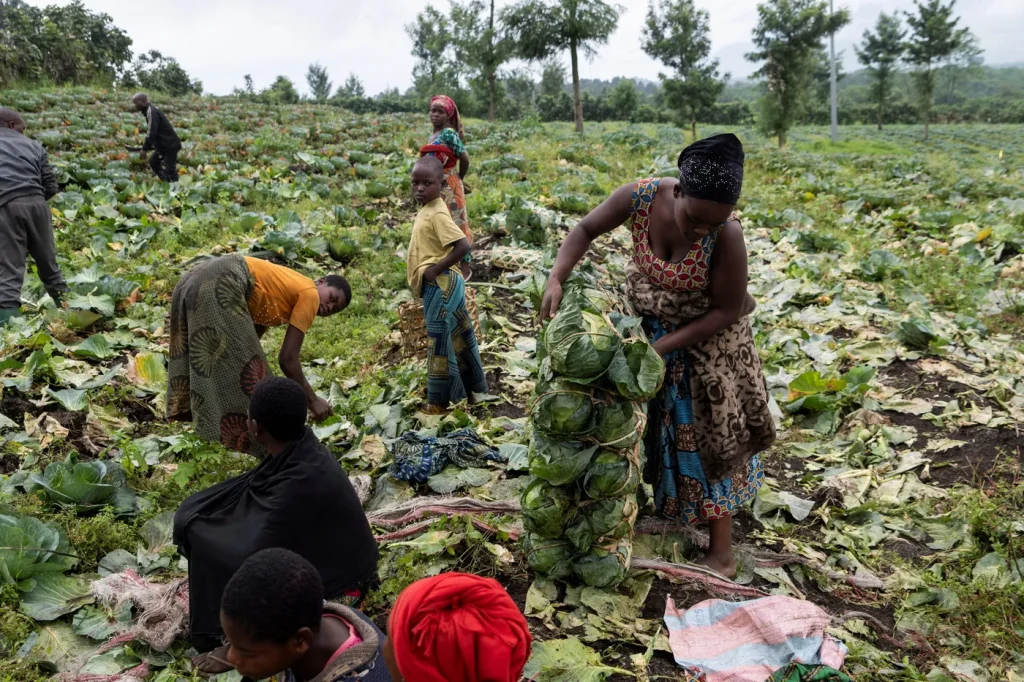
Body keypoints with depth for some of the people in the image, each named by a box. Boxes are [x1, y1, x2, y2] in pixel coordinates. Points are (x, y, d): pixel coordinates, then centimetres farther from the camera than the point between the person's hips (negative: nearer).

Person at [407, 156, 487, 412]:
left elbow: (463, 245, -27)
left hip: (439, 285, -10)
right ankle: (471, 389, 31)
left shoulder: (437, 214, -18)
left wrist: (436, 269, -21)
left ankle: (439, 402, 9)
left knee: (439, 341, -1)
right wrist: (433, 271, 9)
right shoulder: (427, 209, 10)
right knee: (459, 338, 17)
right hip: (440, 285, 10)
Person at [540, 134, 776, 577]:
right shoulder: (639, 197, -27)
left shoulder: (727, 236, -35)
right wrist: (556, 279, -24)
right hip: (646, 320, 4)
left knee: (708, 429, 4)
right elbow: (586, 229, -10)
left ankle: (721, 550, 16)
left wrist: (662, 347, -25)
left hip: (706, 334, -3)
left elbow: (727, 311, -23)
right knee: (649, 416, 18)